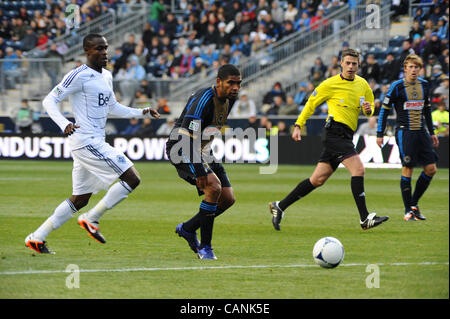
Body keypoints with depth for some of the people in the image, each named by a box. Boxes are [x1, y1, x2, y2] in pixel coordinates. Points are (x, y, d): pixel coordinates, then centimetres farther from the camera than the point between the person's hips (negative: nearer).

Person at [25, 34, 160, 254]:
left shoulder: (106, 76, 17)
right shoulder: (80, 76, -10)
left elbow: (112, 107, 30)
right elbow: (49, 101, -11)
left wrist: (141, 112, 20)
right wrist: (64, 124, -28)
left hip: (95, 142, 10)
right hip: (86, 142, -10)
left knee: (80, 199, 13)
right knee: (132, 179, -12)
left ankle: (37, 237, 16)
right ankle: (91, 219, -3)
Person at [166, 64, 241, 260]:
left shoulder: (229, 99, 1)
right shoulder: (203, 100, -27)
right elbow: (186, 137, -31)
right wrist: (200, 172, -34)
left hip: (203, 151, 9)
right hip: (181, 150, -9)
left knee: (228, 199, 0)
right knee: (214, 186, -27)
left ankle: (187, 228, 19)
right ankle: (205, 247, -17)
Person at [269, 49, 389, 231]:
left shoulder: (363, 84, 14)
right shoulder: (330, 84, -3)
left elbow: (370, 105, 25)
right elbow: (311, 103, 6)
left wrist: (369, 110, 0)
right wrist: (298, 126, 2)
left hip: (346, 137, 7)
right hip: (335, 131, -7)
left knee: (318, 179, 7)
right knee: (358, 169, -20)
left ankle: (280, 206, 16)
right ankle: (364, 219, -21)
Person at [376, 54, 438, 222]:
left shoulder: (424, 85, 11)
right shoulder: (397, 86, -5)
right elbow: (385, 109, -2)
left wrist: (432, 132, 23)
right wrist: (380, 134, -5)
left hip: (421, 132, 6)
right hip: (404, 131, -6)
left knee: (431, 169, -1)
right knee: (407, 169, -8)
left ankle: (414, 204, 14)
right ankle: (408, 210, -1)